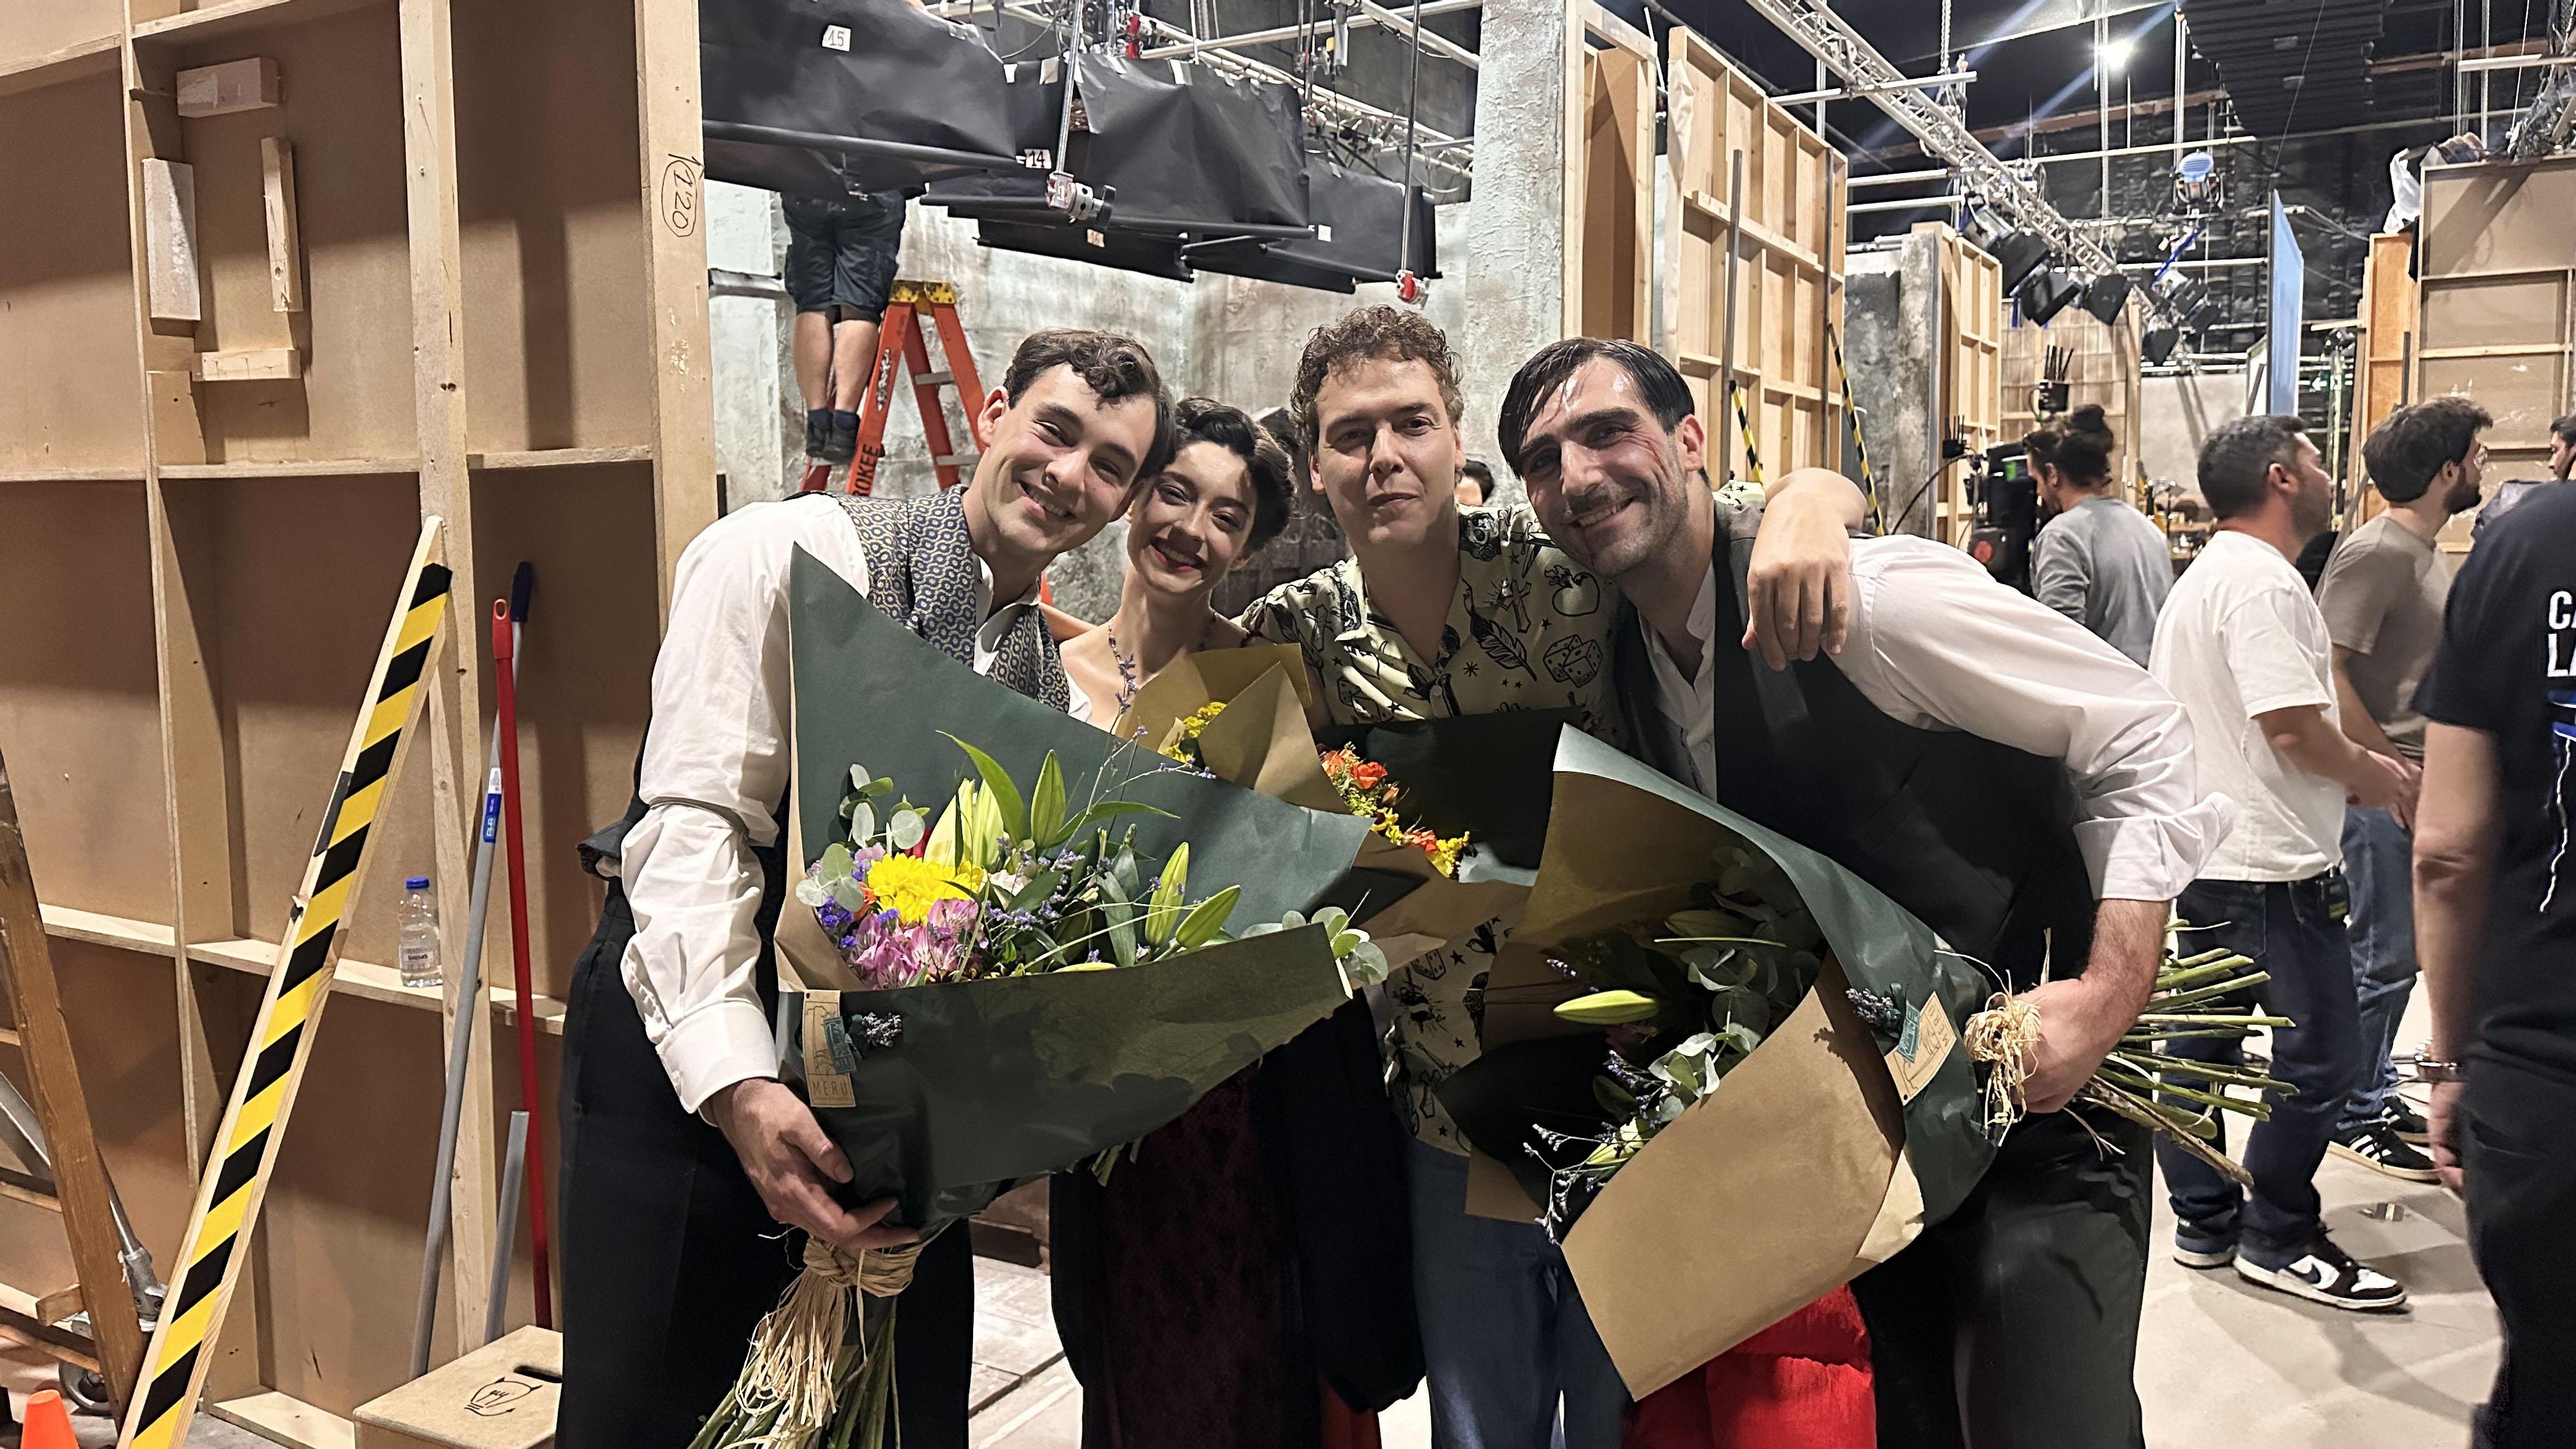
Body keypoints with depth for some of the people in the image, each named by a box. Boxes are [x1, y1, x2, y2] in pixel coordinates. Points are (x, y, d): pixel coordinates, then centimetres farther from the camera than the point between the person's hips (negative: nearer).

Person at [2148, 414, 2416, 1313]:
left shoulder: (2203, 577, 16)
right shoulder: (2263, 581, -17)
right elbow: (2296, 730, -22)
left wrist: (2358, 769, 17)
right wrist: (2383, 781, -5)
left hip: (2201, 854, 11)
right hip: (2270, 865, -11)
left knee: (2203, 1042, 14)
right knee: (2320, 1056, 0)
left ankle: (2206, 1222, 24)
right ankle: (2279, 1240, 10)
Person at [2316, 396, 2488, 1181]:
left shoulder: (2422, 552, 15)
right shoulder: (2376, 552, -16)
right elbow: (2327, 673, -23)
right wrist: (2390, 765, -19)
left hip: (2416, 784, 10)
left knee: (2395, 953, 16)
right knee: (2382, 959, -2)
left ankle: (2374, 1094, 28)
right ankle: (2353, 1117, 9)